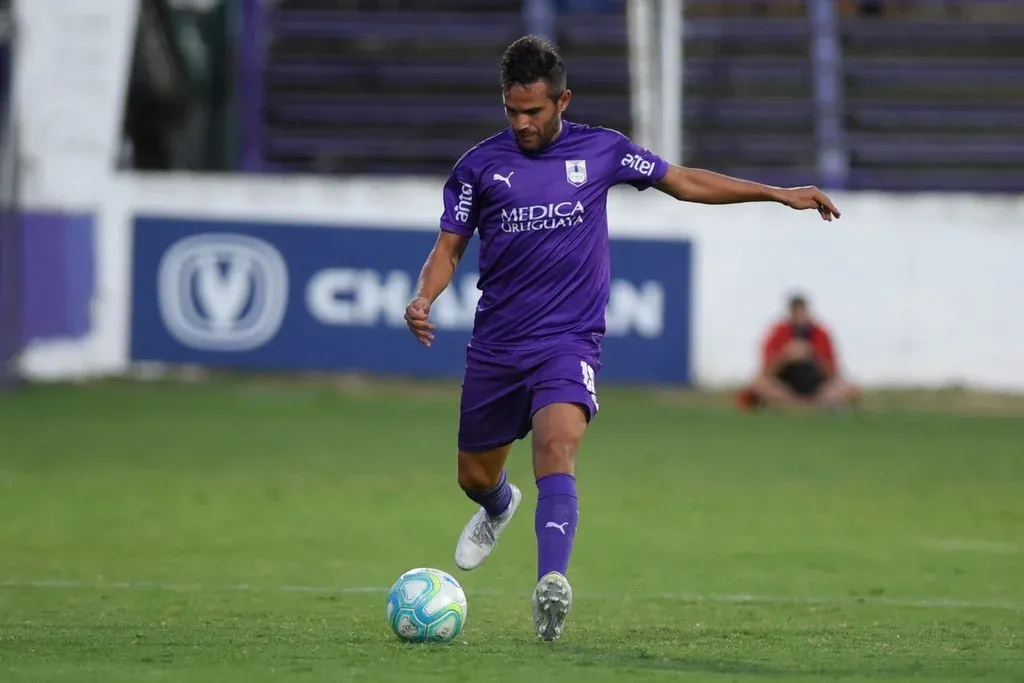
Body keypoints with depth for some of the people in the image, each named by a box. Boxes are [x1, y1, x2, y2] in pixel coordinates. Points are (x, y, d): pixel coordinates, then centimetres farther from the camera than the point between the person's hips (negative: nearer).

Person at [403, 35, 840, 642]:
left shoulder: (601, 150, 2)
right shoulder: (479, 165, 1)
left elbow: (684, 181, 13)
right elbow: (449, 247, 6)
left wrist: (778, 193, 11)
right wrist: (423, 299, -15)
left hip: (569, 340, -2)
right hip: (495, 345, 2)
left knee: (557, 449, -28)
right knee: (475, 476, 14)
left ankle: (552, 584, -43)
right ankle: (500, 507, 53)